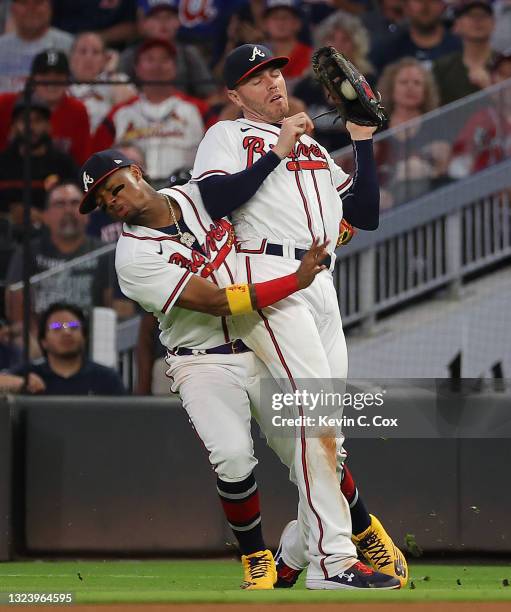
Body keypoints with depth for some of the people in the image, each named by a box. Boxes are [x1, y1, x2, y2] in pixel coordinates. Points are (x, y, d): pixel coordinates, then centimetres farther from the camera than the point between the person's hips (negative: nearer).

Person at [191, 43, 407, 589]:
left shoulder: (315, 149, 30)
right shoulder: (227, 136, 11)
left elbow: (366, 215, 22)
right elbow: (217, 199, -9)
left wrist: (363, 143, 16)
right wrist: (278, 152, -8)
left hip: (321, 285, 7)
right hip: (266, 278, -7)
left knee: (329, 427, 1)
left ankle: (294, 555, 11)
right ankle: (332, 559, -26)